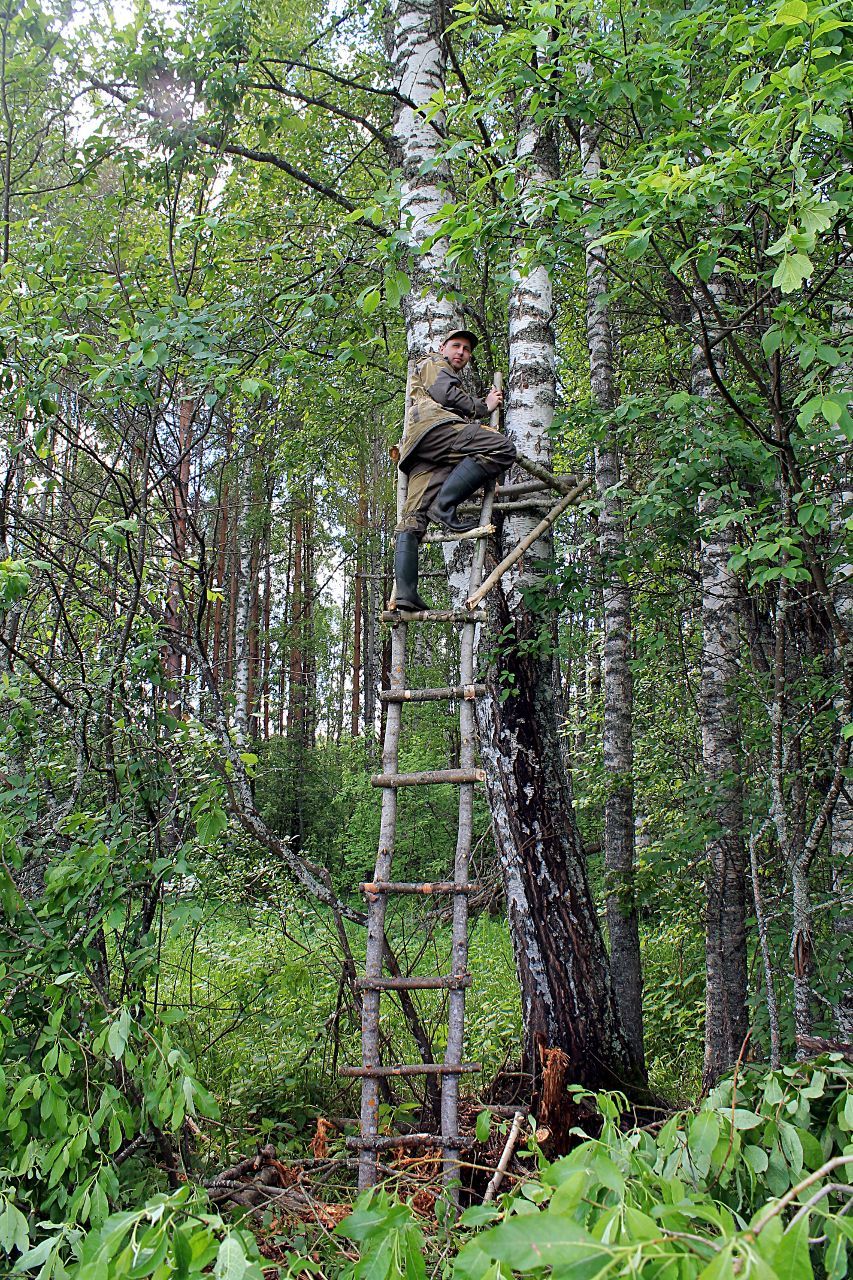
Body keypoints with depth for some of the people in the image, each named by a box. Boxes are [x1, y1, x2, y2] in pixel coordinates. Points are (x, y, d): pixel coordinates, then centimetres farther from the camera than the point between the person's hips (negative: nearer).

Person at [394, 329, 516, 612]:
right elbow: (445, 393, 1)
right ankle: (444, 505, -29)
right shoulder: (434, 363, 21)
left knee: (412, 520, -9)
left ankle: (405, 591, -22)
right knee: (502, 447, -23)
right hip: (433, 427, -9)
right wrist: (483, 406, 11)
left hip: (419, 455, 9)